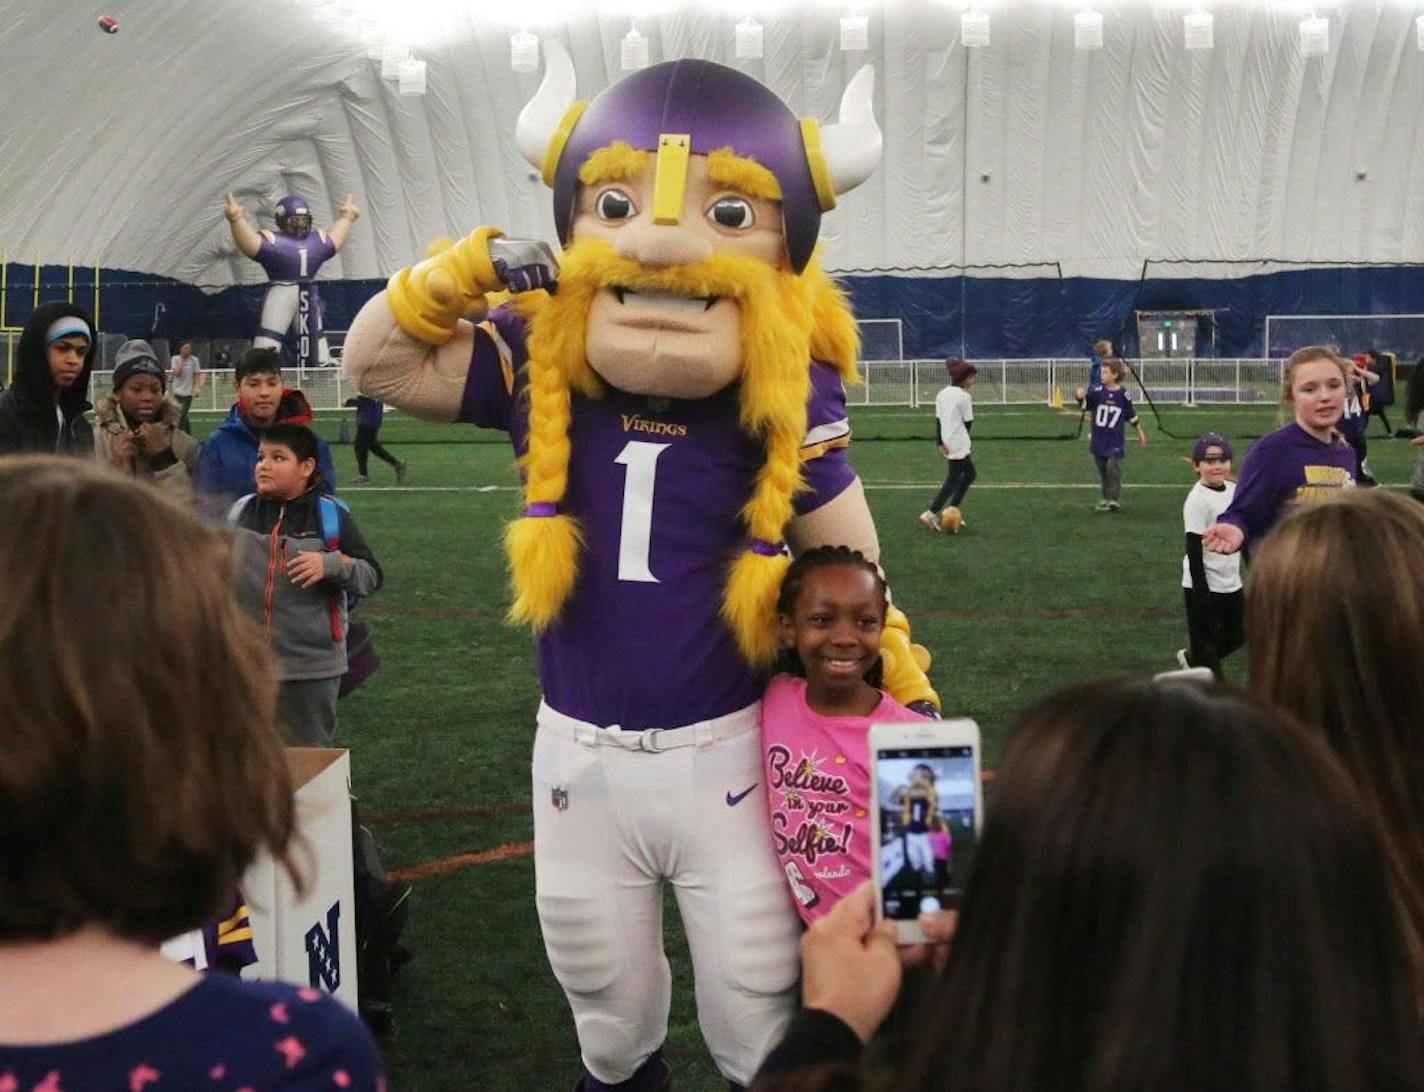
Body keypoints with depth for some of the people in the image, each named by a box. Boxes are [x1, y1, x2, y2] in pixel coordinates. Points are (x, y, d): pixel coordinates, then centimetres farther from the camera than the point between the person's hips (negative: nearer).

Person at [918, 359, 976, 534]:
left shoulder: (942, 394, 8)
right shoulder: (964, 397, -14)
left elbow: (938, 420, 5)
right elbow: (968, 423, -9)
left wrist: (941, 443, 2)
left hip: (947, 444, 8)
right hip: (959, 444, -8)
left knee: (970, 473, 20)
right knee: (953, 481, -2)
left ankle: (952, 512, 18)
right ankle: (930, 514, -9)